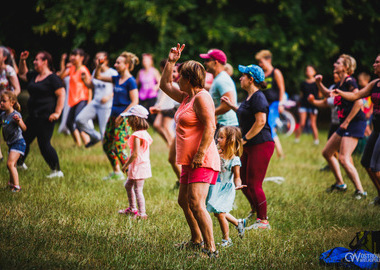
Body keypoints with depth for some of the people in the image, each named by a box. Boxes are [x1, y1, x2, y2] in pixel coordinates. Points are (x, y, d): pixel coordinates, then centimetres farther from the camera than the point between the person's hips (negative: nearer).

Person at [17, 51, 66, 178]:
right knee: (24, 139, 16)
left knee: (44, 144, -11)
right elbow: (22, 74, 33)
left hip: (46, 117, -9)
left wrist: (57, 113, -21)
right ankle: (19, 163, 35)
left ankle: (57, 171, -3)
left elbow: (61, 95, -15)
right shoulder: (34, 76, 15)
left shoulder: (53, 78, -11)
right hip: (33, 116, 9)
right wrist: (22, 60, 17)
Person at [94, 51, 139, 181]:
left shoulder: (130, 81, -11)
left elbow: (134, 102, -16)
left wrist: (122, 116, -17)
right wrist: (98, 66, 1)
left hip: (124, 118, -9)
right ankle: (116, 172, 28)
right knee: (106, 145, 14)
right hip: (114, 116, 9)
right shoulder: (117, 79, 11)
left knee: (119, 149, -12)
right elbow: (98, 77, 20)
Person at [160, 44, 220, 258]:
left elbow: (210, 127, -21)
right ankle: (197, 240, 36)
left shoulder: (201, 97, -13)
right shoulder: (186, 97, 18)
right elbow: (165, 85, 31)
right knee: (184, 201, 20)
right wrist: (171, 61, 21)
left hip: (203, 161, -11)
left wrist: (200, 154, -26)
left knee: (196, 203, -20)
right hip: (189, 161, 11)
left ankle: (211, 249, -22)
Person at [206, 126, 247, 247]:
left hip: (226, 190, -7)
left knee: (220, 213, -11)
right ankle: (239, 223, 39)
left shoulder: (234, 159, -15)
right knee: (217, 213, 15)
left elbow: (237, 177, -13)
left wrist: (238, 185, -32)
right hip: (215, 188, 7)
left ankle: (226, 239, 7)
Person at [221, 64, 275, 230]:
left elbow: (260, 121, -23)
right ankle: (255, 210, 37)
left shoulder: (258, 97, -15)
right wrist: (232, 107, 26)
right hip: (250, 147, 10)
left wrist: (244, 139, -19)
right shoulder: (250, 97, 16)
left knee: (254, 184, -8)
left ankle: (263, 221, -1)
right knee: (244, 182, 17)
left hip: (261, 145, -10)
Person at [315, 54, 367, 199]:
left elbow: (359, 102, -24)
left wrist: (347, 121, -20)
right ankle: (340, 184, 30)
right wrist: (319, 83, 15)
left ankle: (360, 191, -13)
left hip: (355, 123, -10)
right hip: (345, 125, 10)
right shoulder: (340, 83, 15)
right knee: (327, 153, 18)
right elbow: (327, 94, 33)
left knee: (343, 159, -18)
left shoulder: (350, 81, -14)